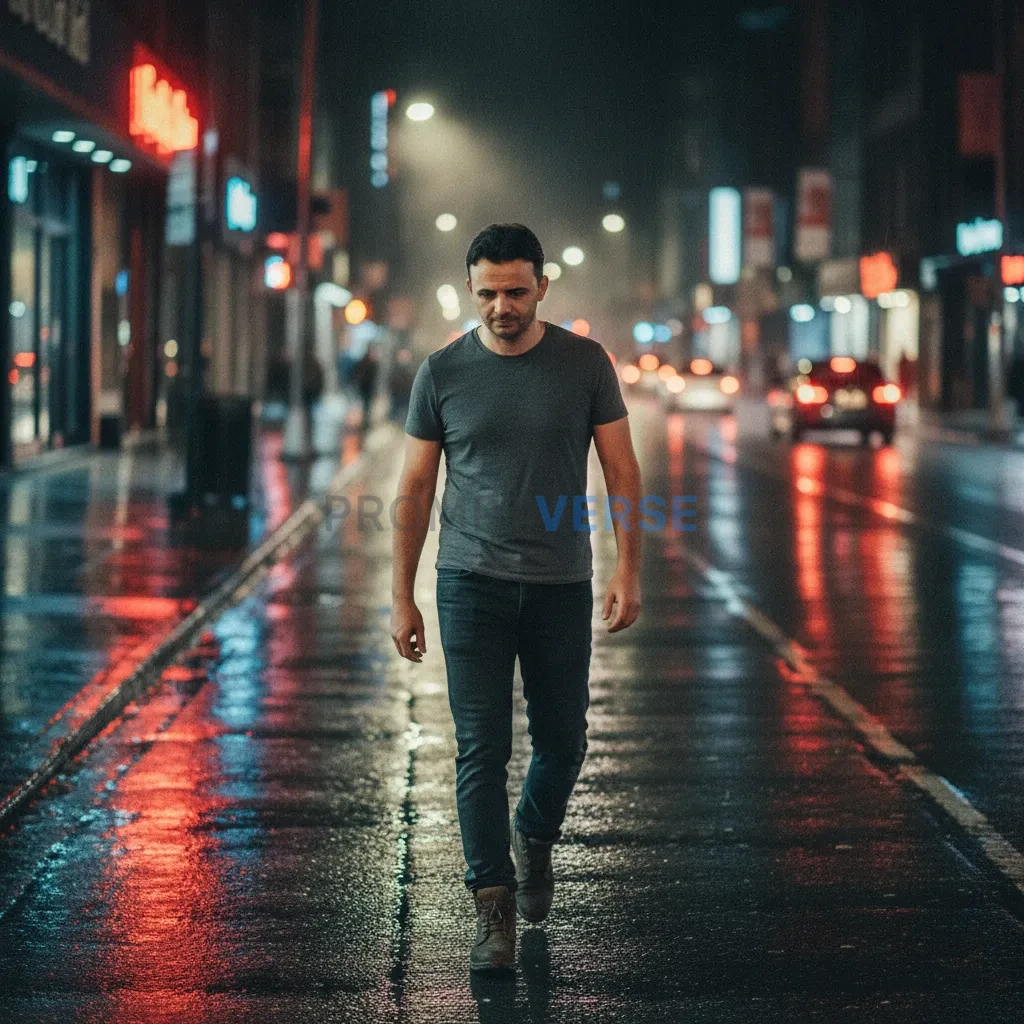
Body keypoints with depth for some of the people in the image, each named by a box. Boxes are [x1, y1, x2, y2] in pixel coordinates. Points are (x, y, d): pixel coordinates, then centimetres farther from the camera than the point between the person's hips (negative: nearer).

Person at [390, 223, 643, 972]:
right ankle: (494, 910, 1)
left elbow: (623, 471, 2)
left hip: (561, 586, 1)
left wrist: (629, 571, -8)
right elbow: (415, 489, 4)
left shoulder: (585, 364, 0)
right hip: (472, 582, -1)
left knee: (563, 741, 10)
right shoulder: (443, 373, 0)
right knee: (483, 749, -4)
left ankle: (534, 838, 40)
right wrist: (401, 597, 1)